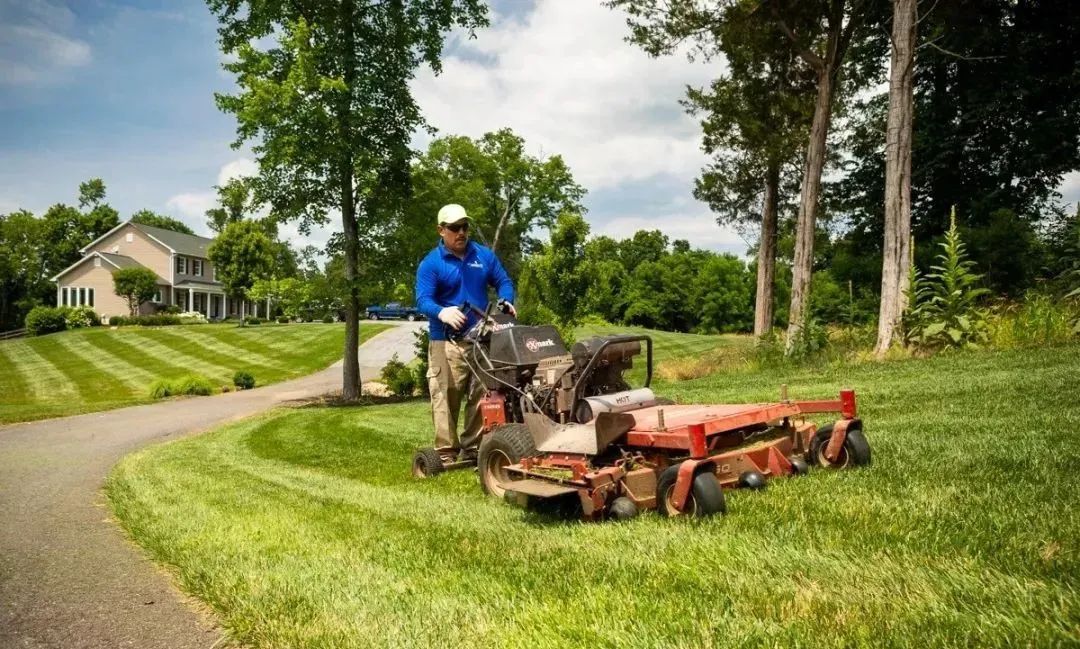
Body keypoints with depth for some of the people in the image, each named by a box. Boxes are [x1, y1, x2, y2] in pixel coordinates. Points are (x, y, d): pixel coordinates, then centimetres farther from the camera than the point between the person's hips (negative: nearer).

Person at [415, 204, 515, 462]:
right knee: (445, 397, -7)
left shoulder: (484, 255, 10)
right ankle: (447, 451, 1)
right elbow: (423, 300, -13)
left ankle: (472, 448, 19)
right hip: (446, 342, -4)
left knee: (480, 396, 8)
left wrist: (506, 302, -8)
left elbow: (503, 281, 15)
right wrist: (442, 312, -35)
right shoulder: (431, 263, -4)